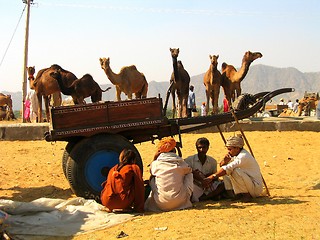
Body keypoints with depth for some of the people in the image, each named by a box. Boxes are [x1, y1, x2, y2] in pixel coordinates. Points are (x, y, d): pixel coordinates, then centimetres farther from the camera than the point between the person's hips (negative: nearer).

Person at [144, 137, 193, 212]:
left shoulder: (155, 164, -3)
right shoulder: (181, 163, -2)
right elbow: (189, 170, 18)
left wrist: (154, 158, 11)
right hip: (180, 203, 0)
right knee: (189, 174, 19)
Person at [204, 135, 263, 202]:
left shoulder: (244, 156, -22)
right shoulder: (236, 155, 6)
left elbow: (228, 168, -30)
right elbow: (221, 165, 11)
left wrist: (212, 177, -30)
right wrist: (225, 161, -13)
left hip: (256, 188, -9)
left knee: (234, 171, -29)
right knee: (226, 172, 4)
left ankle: (246, 195, -15)